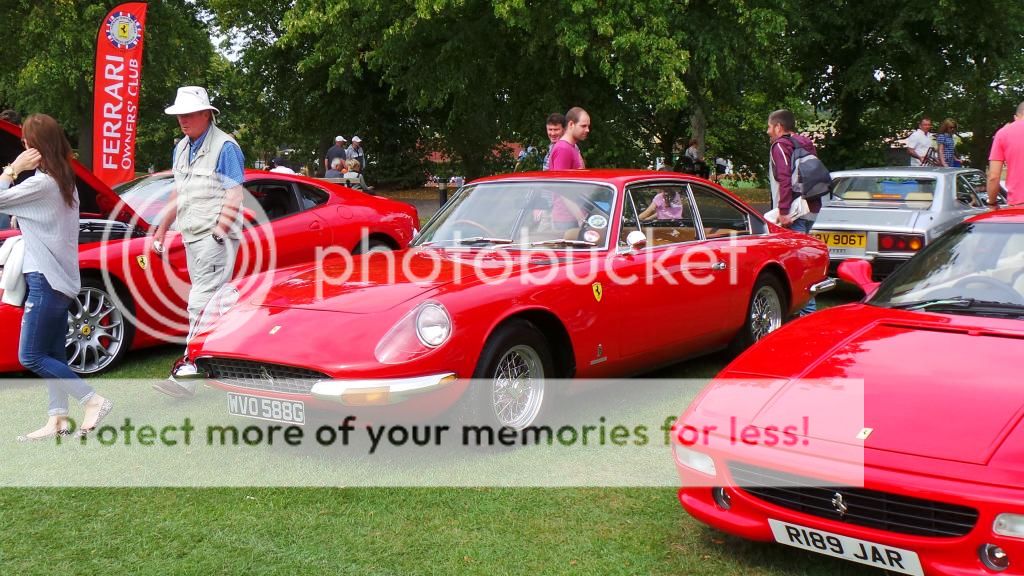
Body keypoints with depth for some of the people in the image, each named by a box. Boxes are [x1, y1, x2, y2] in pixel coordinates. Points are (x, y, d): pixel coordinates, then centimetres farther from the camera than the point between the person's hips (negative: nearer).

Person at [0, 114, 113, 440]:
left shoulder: (41, 183, -17)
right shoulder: (64, 180, 12)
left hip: (46, 280, -10)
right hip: (61, 279, 10)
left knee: (31, 357, -5)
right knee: (52, 355, 10)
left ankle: (93, 401, -7)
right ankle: (58, 419, 10)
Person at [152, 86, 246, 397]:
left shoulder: (224, 147, -7)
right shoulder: (181, 148, 18)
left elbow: (235, 196, -13)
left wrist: (219, 233, -20)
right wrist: (161, 229, 25)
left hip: (216, 235, -9)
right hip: (191, 236, 9)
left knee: (201, 302, -13)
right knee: (211, 302, 11)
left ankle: (188, 370, -16)